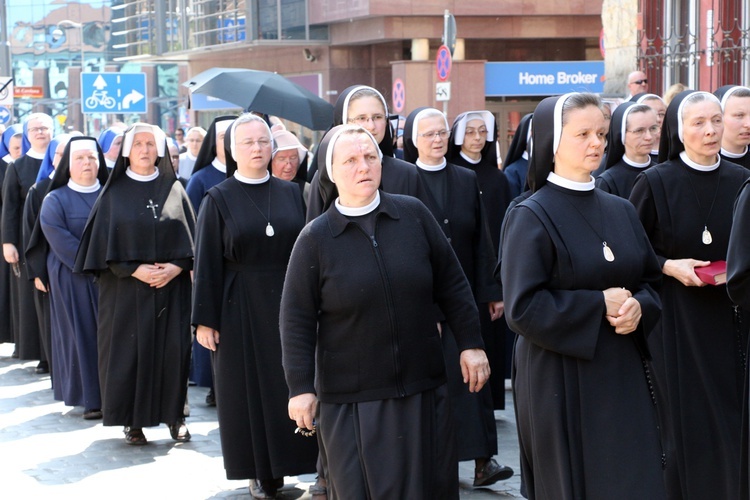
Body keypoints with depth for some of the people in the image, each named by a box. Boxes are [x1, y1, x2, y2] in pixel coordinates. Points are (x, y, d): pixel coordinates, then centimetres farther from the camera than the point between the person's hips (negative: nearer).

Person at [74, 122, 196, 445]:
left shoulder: (174, 189, 8)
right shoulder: (114, 193, 3)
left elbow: (189, 237, 6)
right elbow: (104, 241, -2)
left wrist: (176, 267, -11)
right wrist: (134, 270, -13)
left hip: (171, 286, 1)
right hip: (125, 288, -1)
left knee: (172, 349, -2)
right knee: (129, 349, -2)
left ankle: (174, 416, 10)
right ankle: (133, 421, 7)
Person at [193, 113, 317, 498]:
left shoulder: (290, 193, 7)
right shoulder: (218, 199, 0)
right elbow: (207, 263, -3)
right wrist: (204, 319, -8)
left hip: (288, 303, 2)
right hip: (240, 308, -2)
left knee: (292, 385, 2)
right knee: (249, 389, 3)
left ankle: (289, 461, 13)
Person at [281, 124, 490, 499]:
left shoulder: (413, 215, 1)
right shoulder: (315, 239, -4)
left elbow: (452, 285, 7)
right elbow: (296, 320, -3)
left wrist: (471, 344, 5)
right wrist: (301, 388, -7)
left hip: (423, 391, 2)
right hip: (350, 399, -2)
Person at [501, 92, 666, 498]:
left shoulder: (621, 211, 10)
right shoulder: (531, 217, -8)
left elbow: (651, 279, 14)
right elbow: (522, 308, -15)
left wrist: (639, 306, -8)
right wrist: (600, 304, -15)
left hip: (624, 374, 6)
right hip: (562, 384, -5)